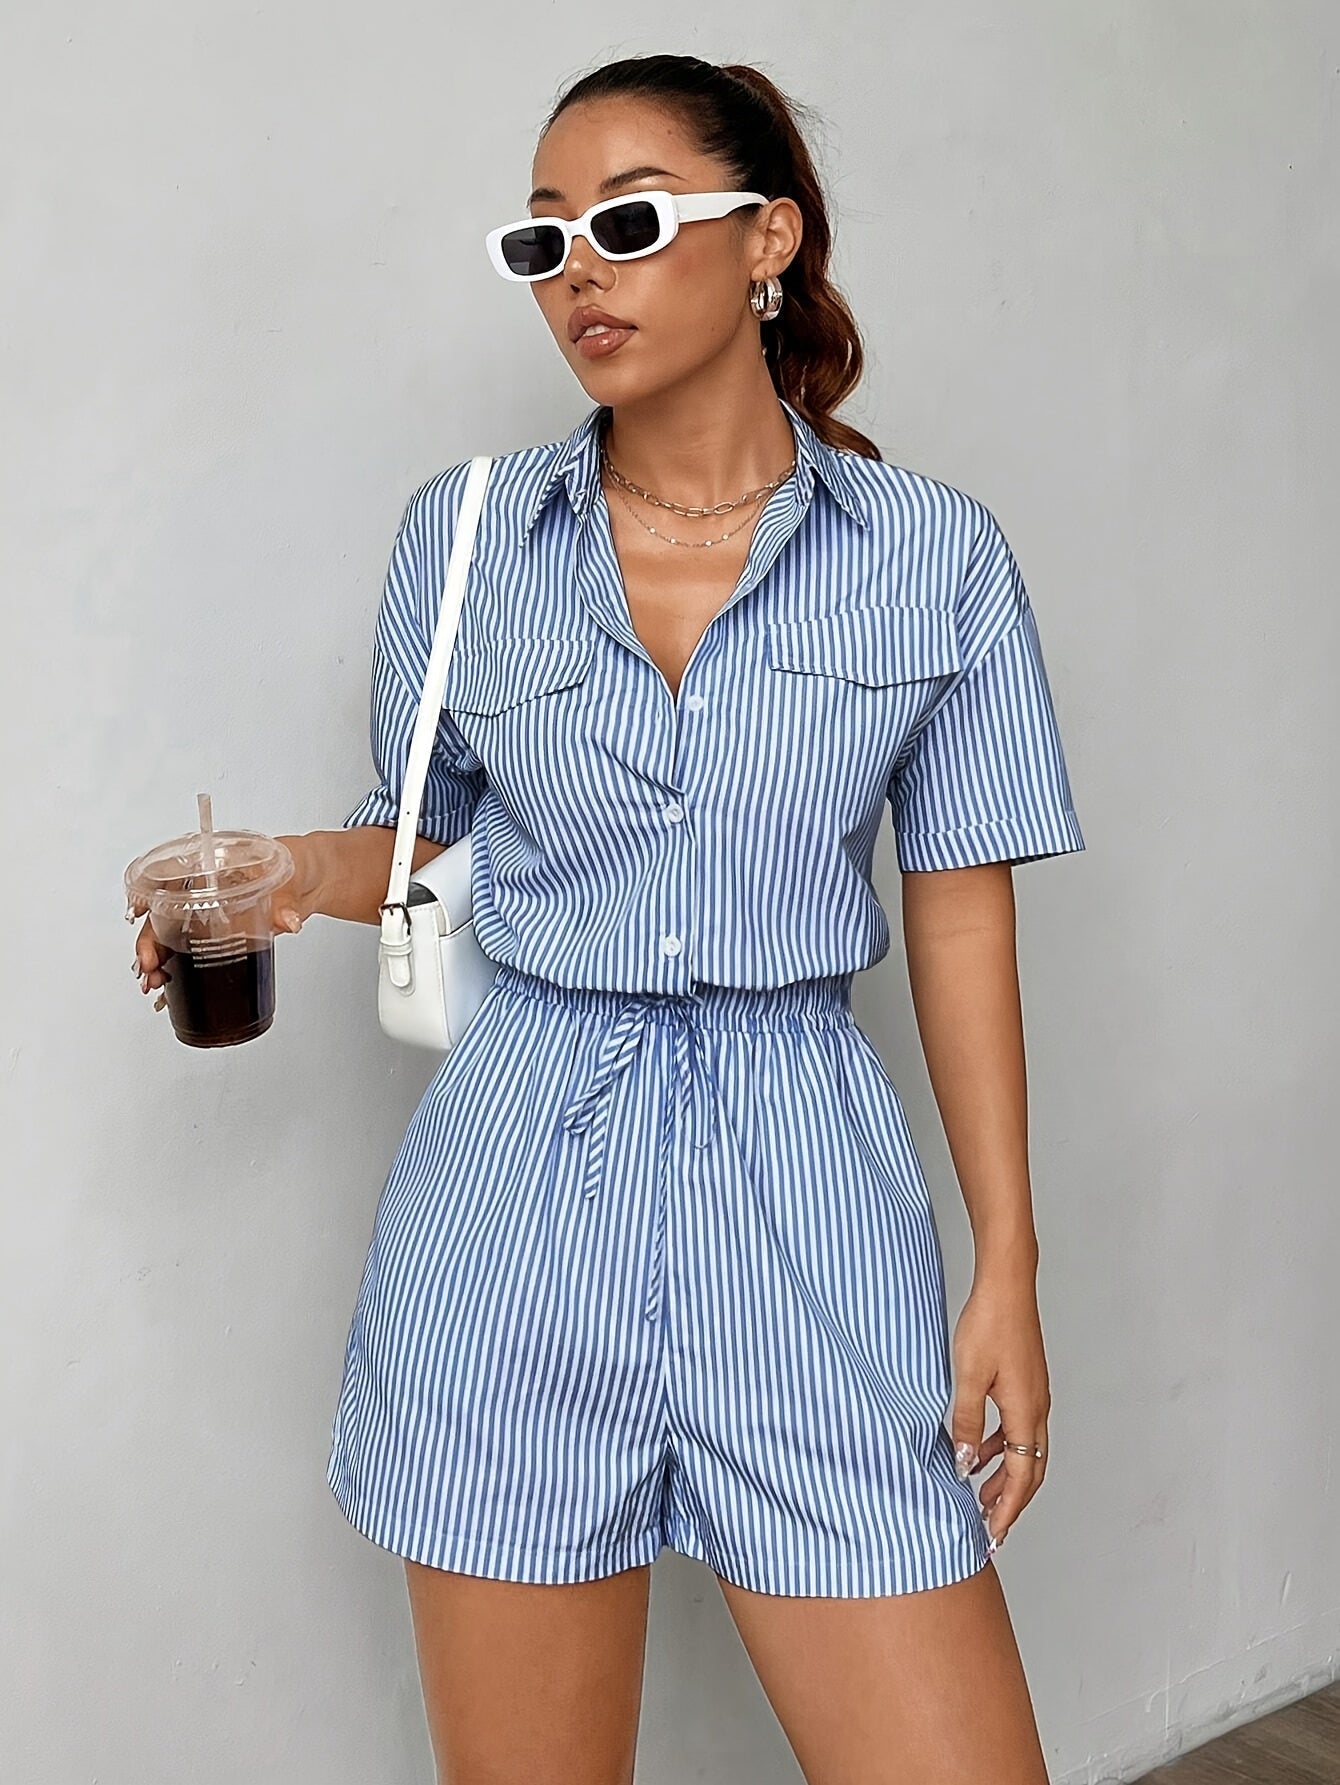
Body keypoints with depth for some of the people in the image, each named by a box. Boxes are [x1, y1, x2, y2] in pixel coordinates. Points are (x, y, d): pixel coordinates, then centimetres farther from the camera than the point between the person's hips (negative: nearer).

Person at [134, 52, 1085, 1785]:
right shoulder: (462, 532, 3)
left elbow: (960, 916, 2)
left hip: (804, 1187, 0)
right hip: (517, 1181, 1)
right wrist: (305, 873, -8)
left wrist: (1007, 1265, 1)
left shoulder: (933, 554, 0)